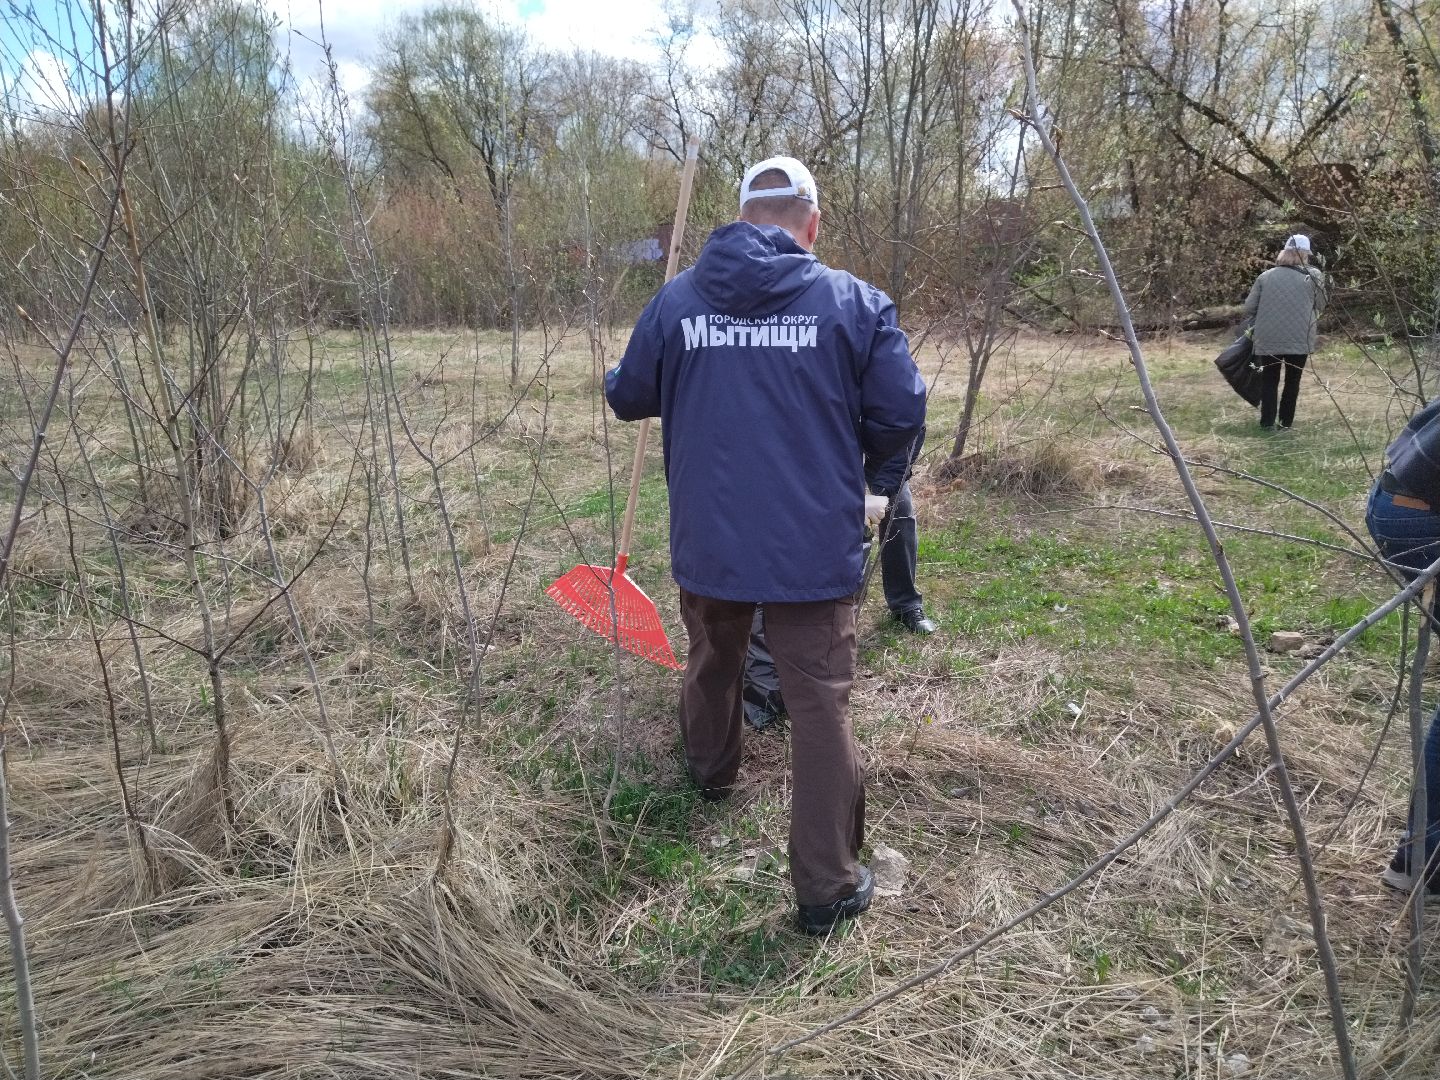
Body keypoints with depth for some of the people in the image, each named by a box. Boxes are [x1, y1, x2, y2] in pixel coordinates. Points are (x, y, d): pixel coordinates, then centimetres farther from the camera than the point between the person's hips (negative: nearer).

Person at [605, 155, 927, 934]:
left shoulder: (675, 299, -1)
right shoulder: (854, 301, -7)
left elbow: (627, 398, 10)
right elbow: (900, 418, -6)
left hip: (707, 542, 3)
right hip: (815, 548, -3)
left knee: (712, 662, 28)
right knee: (819, 706, 5)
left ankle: (710, 771, 55)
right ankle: (827, 887, 11)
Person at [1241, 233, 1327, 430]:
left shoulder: (1265, 276, 1)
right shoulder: (1313, 276, -2)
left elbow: (1249, 308, 3)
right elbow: (1320, 306, 3)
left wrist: (1254, 330, 18)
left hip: (1268, 339, 1)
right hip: (1300, 339, -1)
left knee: (1269, 381, 10)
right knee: (1293, 380, 13)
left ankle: (1267, 422, 5)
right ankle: (1286, 421, 15)